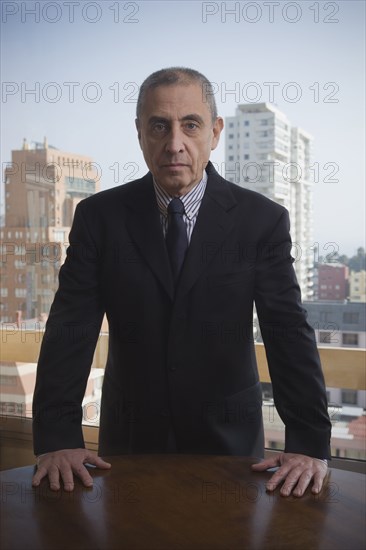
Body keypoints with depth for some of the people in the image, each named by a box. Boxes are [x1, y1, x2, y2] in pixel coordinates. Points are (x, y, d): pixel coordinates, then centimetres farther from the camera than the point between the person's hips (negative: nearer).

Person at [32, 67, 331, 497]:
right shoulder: (99, 216, -6)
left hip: (229, 439, 0)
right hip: (130, 436, 1)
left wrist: (309, 444, -20)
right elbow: (70, 328, -11)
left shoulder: (261, 220, -8)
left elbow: (289, 333, -11)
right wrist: (57, 438, -20)